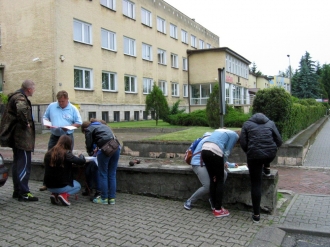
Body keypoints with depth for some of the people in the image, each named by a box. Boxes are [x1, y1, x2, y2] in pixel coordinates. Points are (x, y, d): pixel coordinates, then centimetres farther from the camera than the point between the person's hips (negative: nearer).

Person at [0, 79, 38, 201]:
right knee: (24, 164, -6)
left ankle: (17, 191, 24)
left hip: (16, 135, 11)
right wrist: (26, 123, -24)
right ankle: (23, 193, 0)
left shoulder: (16, 96, 17)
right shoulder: (20, 98, -16)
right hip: (22, 136, -11)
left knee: (17, 163, 15)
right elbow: (21, 110, -38)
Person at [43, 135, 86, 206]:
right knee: (78, 186, 25)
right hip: (61, 186, -5)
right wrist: (81, 156, 4)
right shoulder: (66, 153, -18)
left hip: (49, 186, 6)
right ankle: (64, 195, -2)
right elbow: (82, 161, -20)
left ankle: (54, 194, 11)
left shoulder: (48, 153, -2)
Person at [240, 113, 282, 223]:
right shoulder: (270, 123, 16)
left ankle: (256, 214, 9)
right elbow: (279, 141, 12)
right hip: (270, 154, 2)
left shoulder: (247, 124, 13)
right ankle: (267, 168, 35)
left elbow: (243, 143, 5)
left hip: (254, 155, -1)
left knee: (256, 184, 5)